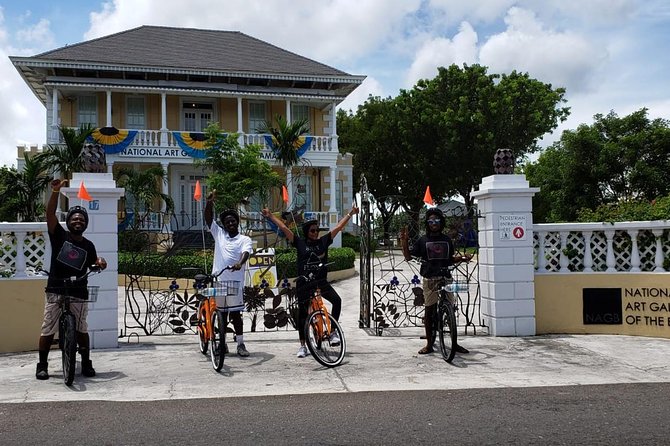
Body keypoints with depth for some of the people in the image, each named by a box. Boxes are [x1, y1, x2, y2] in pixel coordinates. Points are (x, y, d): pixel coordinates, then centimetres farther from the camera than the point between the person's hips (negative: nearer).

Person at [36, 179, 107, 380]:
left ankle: (86, 364, 18)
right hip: (55, 292, -2)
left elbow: (93, 264, 22)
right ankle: (42, 365, 15)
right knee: (48, 330, 2)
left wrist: (100, 263, -3)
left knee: (82, 330, 5)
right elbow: (50, 214, -11)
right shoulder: (60, 236, 0)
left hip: (79, 294, 2)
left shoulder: (88, 246, 8)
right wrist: (56, 191, -24)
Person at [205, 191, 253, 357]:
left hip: (235, 283, -2)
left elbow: (246, 252, -16)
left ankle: (240, 344, 10)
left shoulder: (245, 239, 3)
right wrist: (209, 202, -15)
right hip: (218, 281, 2)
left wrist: (240, 263, -38)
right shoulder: (219, 234, 11)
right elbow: (208, 219, 2)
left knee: (236, 314, 2)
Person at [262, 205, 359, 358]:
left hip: (321, 282, 1)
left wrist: (350, 214, 8)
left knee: (337, 300, -21)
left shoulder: (324, 241, 4)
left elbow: (338, 227, 7)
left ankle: (333, 331, -7)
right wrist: (270, 216, 0)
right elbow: (284, 228, 0)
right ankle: (302, 345, 15)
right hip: (304, 283, -1)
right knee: (302, 314, 4)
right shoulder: (300, 242, 0)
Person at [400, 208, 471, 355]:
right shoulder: (423, 240, 4)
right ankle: (429, 344, 10)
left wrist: (462, 258, 4)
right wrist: (404, 242, -11)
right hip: (430, 279, -2)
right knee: (429, 310, 1)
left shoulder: (447, 240, 12)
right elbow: (408, 257, 2)